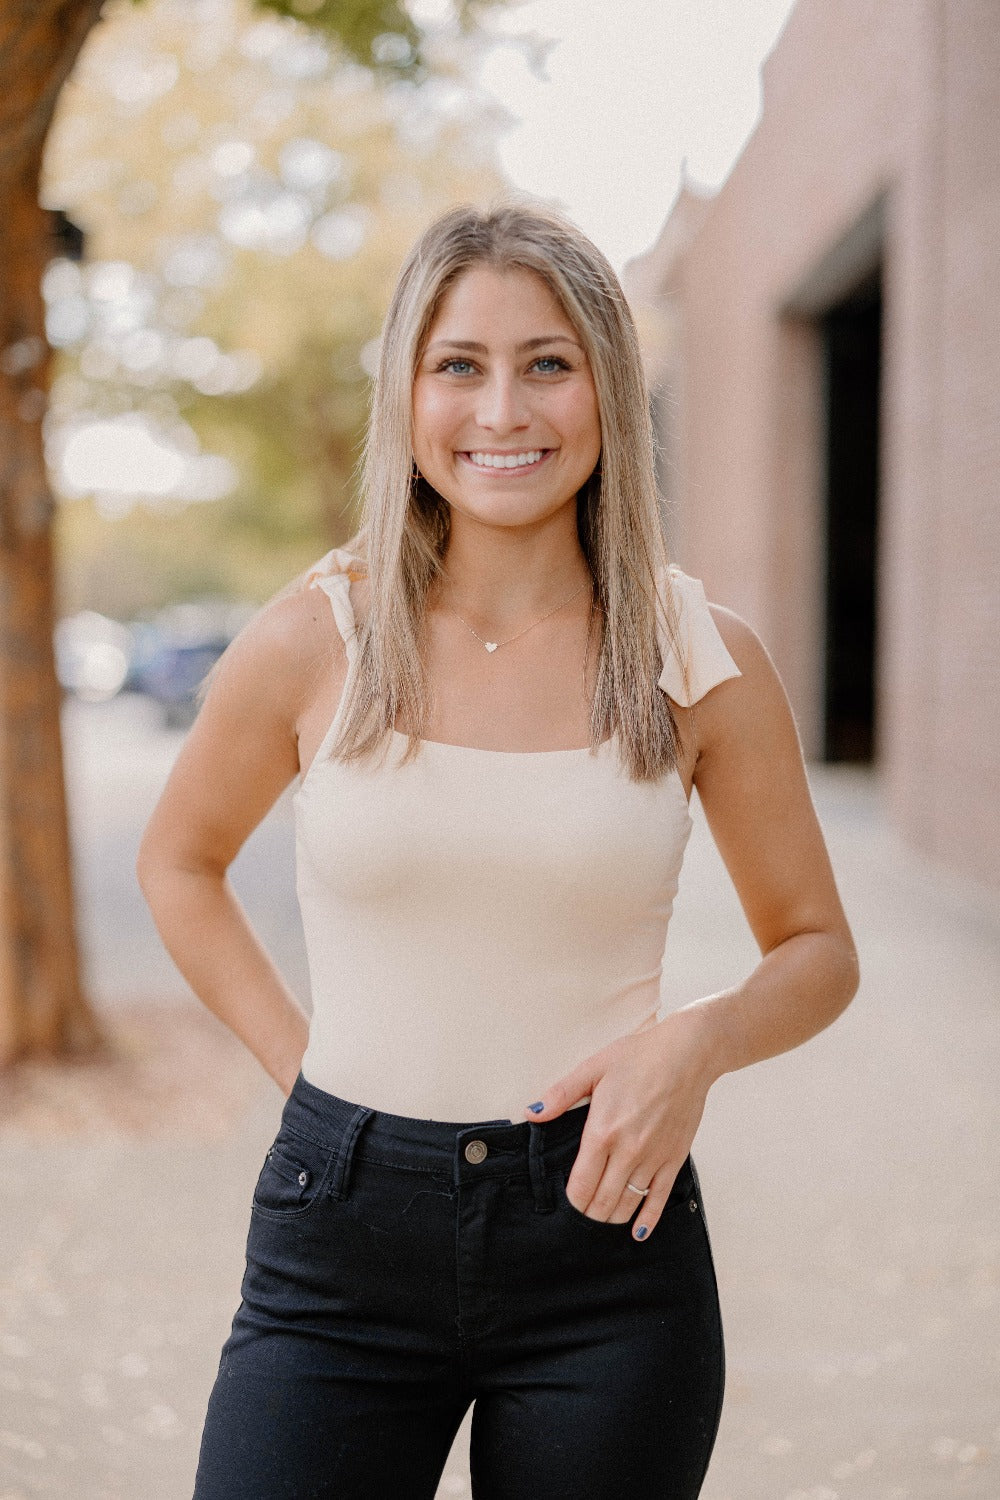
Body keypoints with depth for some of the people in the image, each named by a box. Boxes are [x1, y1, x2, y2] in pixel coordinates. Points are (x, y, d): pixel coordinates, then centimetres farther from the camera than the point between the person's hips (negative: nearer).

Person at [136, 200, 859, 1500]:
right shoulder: (314, 639, -3)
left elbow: (818, 949, 8)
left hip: (604, 1243, 0)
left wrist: (700, 1041, -12)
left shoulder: (701, 658, -3)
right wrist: (295, 1056, 3)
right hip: (344, 1240, 0)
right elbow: (179, 862, 14)